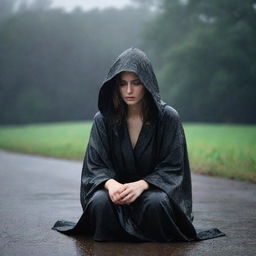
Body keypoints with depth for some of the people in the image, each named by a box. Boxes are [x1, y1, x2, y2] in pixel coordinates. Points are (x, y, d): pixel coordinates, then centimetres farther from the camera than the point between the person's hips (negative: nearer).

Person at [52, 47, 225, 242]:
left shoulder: (168, 117, -9)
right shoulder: (103, 119, -4)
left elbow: (172, 167, -9)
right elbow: (95, 166, -4)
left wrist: (141, 185, -28)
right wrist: (110, 183, -29)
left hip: (153, 188, -1)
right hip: (116, 189, 1)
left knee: (156, 202, -36)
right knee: (100, 201, -33)